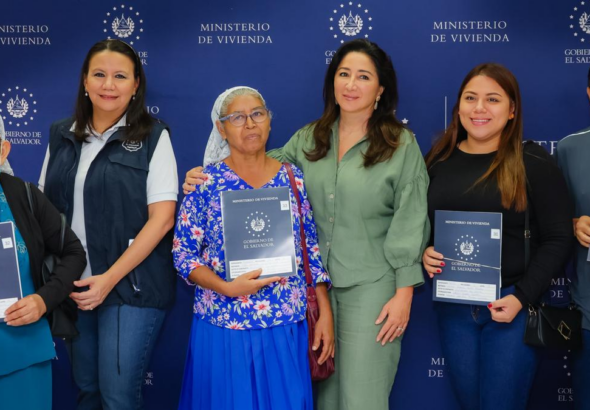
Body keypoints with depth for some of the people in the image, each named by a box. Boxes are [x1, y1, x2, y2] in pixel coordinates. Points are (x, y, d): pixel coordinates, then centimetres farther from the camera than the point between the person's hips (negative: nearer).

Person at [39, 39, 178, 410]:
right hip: (72, 287, 4)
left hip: (131, 287, -4)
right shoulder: (62, 137, 8)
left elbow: (162, 218, -11)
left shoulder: (153, 137, -5)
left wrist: (110, 278, -16)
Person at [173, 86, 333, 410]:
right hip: (223, 327, -2)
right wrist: (227, 288, -19)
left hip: (287, 327, 2)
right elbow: (183, 254, -3)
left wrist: (326, 314, 1)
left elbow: (312, 248, 6)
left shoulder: (293, 177, 3)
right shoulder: (206, 181, -4)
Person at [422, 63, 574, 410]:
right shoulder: (438, 161, 5)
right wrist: (424, 252, -9)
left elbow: (557, 240, -7)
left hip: (511, 305, -3)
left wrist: (521, 297, -16)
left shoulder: (534, 162, -6)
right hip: (452, 306, 4)